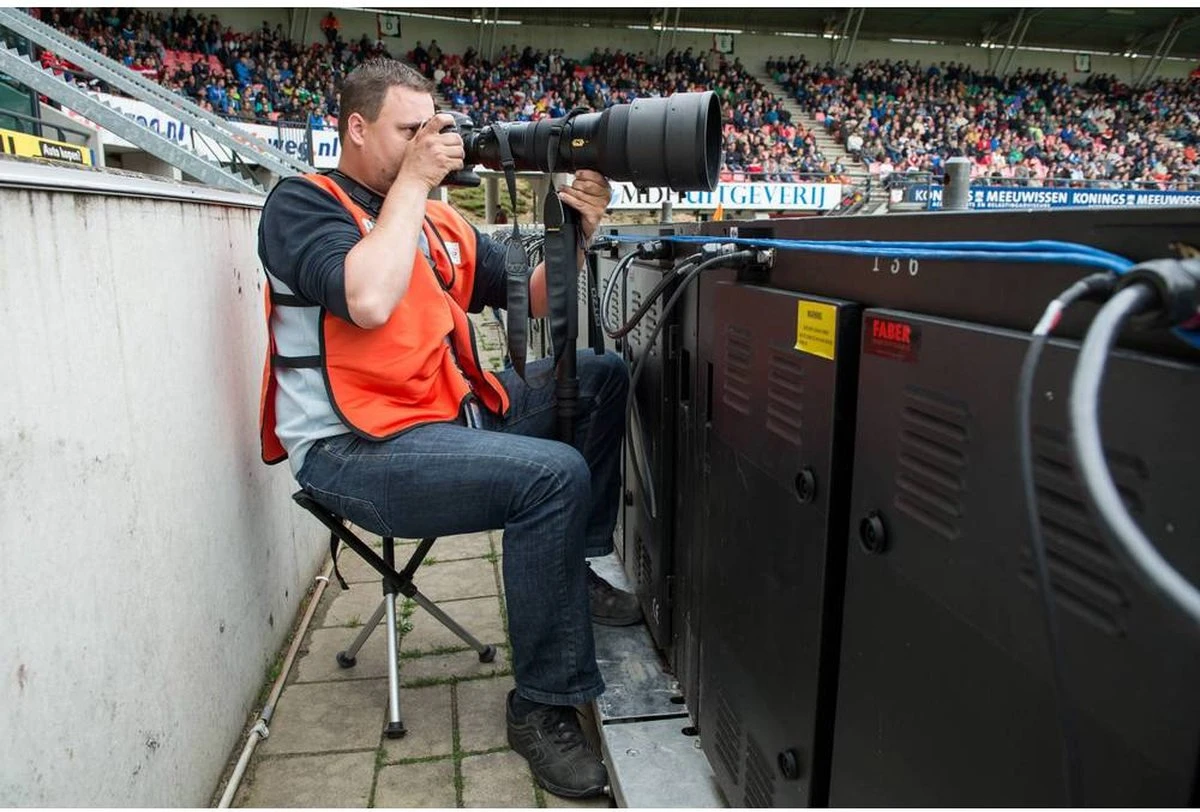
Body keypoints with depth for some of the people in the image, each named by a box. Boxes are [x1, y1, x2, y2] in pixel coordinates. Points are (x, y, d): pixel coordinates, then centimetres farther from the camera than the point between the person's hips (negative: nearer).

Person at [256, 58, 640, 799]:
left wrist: (574, 233, -2)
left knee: (602, 373, 3)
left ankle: (575, 564, 8)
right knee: (554, 476, -27)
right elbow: (367, 300, -24)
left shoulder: (442, 224, 15)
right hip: (355, 449, -7)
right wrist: (412, 181, -13)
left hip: (452, 410, 8)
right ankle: (543, 705, -11)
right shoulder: (302, 202, -3)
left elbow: (533, 303, 15)